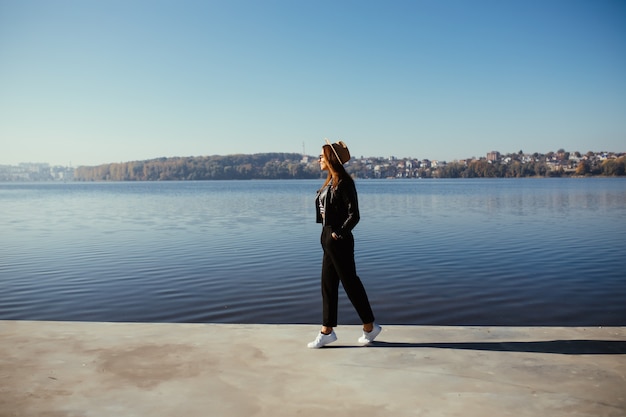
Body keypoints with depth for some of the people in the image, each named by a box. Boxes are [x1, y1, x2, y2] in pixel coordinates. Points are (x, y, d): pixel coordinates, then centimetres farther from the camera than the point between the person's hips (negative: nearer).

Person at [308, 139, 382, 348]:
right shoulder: (330, 182, 12)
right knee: (328, 284, 11)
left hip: (338, 241, -9)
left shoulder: (344, 183, -15)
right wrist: (328, 234, 11)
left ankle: (370, 326, 18)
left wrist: (339, 233, -15)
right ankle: (327, 331, 19)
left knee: (350, 282, 2)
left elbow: (354, 215, -19)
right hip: (328, 239, 9)